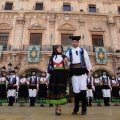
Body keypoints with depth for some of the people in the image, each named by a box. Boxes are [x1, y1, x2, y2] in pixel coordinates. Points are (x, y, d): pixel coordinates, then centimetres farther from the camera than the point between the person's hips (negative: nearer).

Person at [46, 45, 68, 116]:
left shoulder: (63, 56, 12)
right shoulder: (52, 57, 15)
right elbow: (50, 66, 10)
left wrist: (66, 61, -28)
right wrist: (48, 76, 3)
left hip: (61, 75, -1)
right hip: (54, 75, 2)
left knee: (60, 89, -8)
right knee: (54, 89, -1)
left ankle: (58, 109, -7)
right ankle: (57, 108, 10)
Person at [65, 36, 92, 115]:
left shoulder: (83, 51, 11)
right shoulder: (69, 52, 13)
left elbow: (87, 61, 10)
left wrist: (88, 70, 8)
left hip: (82, 70, -1)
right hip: (74, 71, 1)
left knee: (83, 88, -10)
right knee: (76, 89, 1)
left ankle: (84, 108, 3)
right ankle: (76, 108, 15)